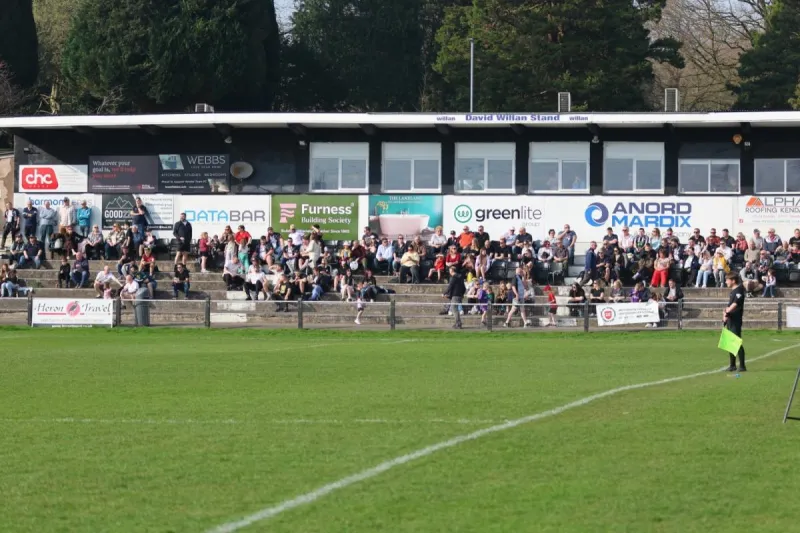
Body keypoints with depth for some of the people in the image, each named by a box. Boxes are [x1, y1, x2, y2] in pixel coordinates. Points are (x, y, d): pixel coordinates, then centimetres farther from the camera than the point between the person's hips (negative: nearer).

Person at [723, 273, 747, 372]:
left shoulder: (738, 290, -12)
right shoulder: (733, 291, 17)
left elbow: (735, 304, -23)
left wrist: (727, 312, -24)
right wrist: (725, 312, 0)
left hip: (736, 320, -10)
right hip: (730, 320, 10)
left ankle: (742, 366, -9)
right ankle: (732, 365, 21)